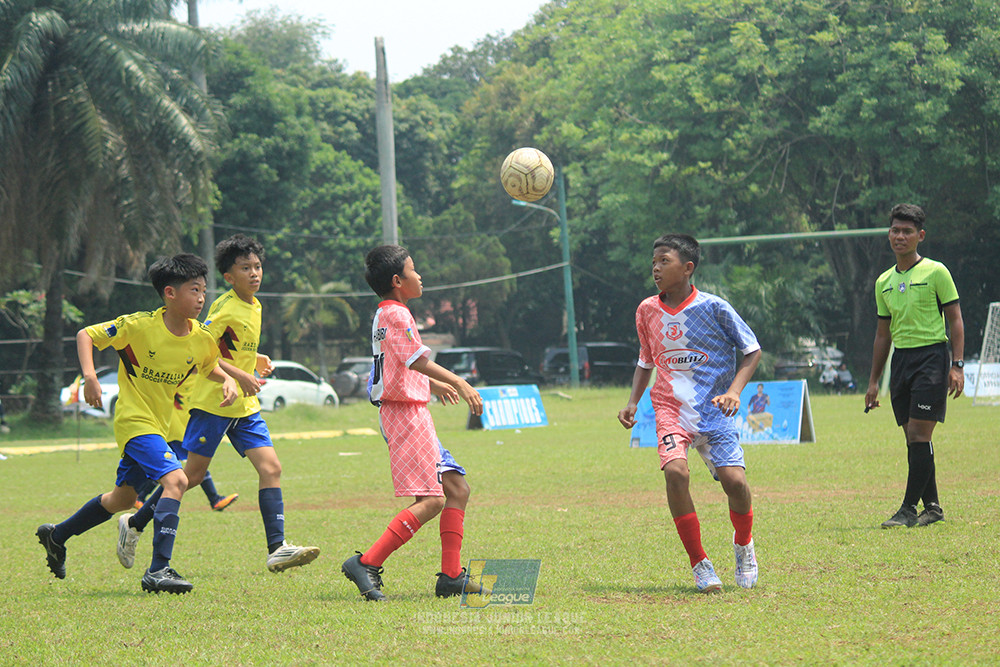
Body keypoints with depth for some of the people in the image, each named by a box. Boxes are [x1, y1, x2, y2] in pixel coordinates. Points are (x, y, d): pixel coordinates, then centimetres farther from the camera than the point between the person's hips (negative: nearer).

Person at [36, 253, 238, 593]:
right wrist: (89, 376, -22)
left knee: (123, 497, 21)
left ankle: (56, 535, 42)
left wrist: (227, 381, -1)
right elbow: (86, 335, -9)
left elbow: (209, 367, 20)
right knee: (175, 480, -26)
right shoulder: (139, 325, -18)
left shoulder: (202, 338, -2)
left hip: (159, 424, 8)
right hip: (135, 421, -8)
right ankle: (158, 570, -28)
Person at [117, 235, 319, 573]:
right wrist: (238, 374, -21)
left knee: (271, 468, -8)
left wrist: (255, 360, 13)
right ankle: (134, 524, 16)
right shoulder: (224, 307, -13)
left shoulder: (254, 306, 14)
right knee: (193, 473, -2)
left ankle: (277, 548, -14)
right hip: (213, 401, -8)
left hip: (245, 405, 8)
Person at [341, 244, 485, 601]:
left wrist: (435, 384, 44)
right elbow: (420, 361, -24)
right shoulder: (397, 315, -13)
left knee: (457, 490, 9)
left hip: (413, 413, 11)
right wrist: (460, 383, -27)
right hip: (405, 412, -11)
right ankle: (367, 563, -17)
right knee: (431, 500, -15)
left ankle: (451, 576, 7)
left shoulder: (385, 315, 19)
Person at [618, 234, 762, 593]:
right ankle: (699, 563, -10)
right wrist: (633, 402, 7)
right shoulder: (647, 311, 6)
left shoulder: (712, 307, -7)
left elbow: (752, 350, 1)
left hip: (713, 410, -2)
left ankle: (744, 544, 18)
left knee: (734, 479, -16)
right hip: (670, 408, 2)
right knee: (675, 471, -24)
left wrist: (734, 391, -13)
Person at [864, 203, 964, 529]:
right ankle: (932, 506, 13)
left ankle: (909, 508, -11)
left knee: (920, 433, -11)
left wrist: (957, 365, -12)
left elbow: (955, 319, -3)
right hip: (900, 359, 6)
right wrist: (874, 380, 18)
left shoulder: (935, 272, -3)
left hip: (931, 356, -6)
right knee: (912, 437, 5)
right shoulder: (884, 282, 14)